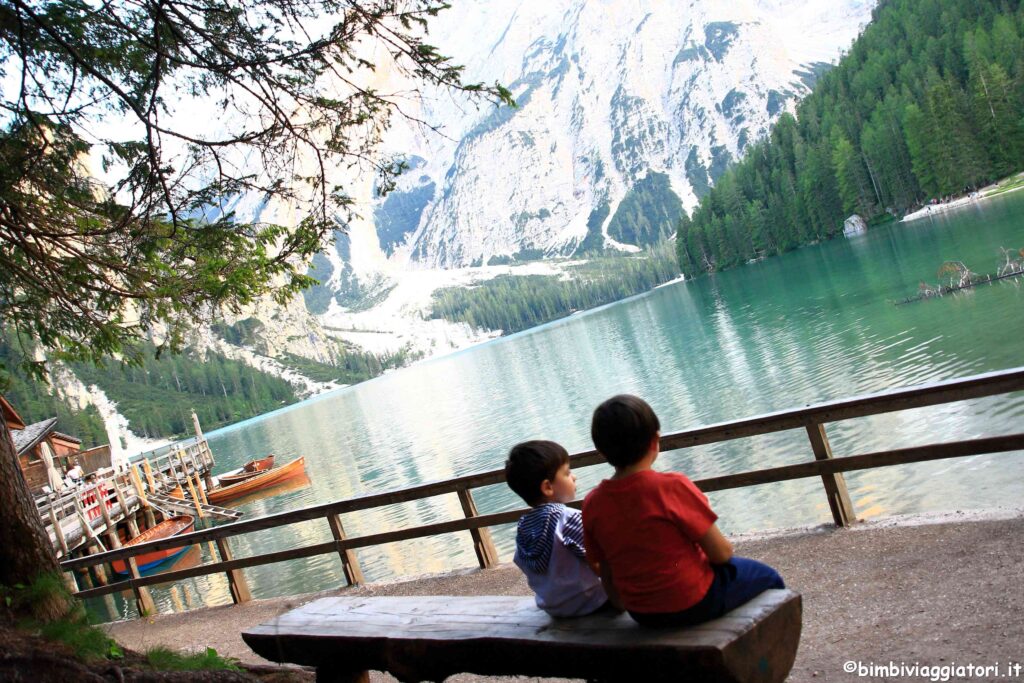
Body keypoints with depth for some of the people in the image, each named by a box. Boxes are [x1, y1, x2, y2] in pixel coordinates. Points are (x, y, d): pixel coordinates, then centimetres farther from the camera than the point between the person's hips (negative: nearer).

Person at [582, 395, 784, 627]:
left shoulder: (592, 505, -10)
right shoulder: (673, 486, -25)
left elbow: (607, 575, 1)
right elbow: (721, 553, -18)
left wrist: (622, 602, 19)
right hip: (693, 605, -6)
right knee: (767, 577, 21)